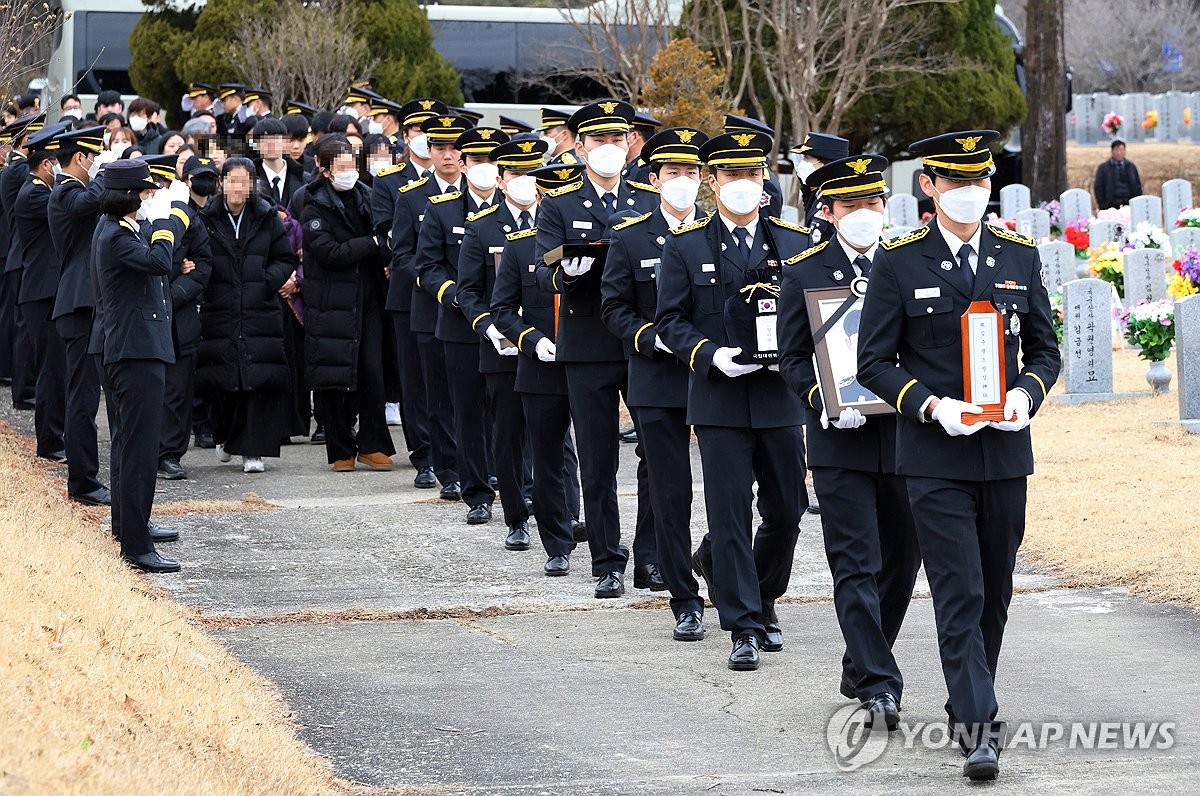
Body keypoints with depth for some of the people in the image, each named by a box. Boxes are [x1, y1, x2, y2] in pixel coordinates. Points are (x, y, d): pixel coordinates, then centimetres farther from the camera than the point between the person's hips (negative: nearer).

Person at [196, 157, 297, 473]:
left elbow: (286, 260, 8)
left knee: (259, 381, -6)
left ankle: (252, 450, -1)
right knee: (220, 382, 2)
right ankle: (226, 436, 28)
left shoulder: (267, 218, 6)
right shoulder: (206, 220, 4)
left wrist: (266, 281, -8)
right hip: (219, 313, 0)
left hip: (260, 313, 0)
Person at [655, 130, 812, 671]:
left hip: (782, 398, 2)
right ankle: (744, 629, 1)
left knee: (786, 511, 7)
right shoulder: (686, 246, 2)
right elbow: (669, 319, 1)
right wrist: (710, 355, -15)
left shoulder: (795, 241, 8)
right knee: (730, 517, -4)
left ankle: (761, 599, 31)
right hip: (720, 402, -2)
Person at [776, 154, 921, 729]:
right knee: (856, 568, -7)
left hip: (905, 437, 3)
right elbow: (792, 360, 2)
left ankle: (861, 666, 29)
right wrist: (826, 401, -15)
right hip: (840, 443, -3)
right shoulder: (803, 273, 1)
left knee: (901, 562, 11)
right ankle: (878, 687, -7)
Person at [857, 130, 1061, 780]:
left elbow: (1044, 348, 13)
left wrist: (1026, 394, -8)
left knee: (994, 594, 11)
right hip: (935, 458, -4)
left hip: (1006, 454, 4)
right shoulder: (898, 262, -3)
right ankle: (977, 728, -14)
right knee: (959, 594, -10)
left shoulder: (1020, 256, 7)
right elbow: (874, 361, -1)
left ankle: (968, 707, 27)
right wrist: (932, 406, -16)